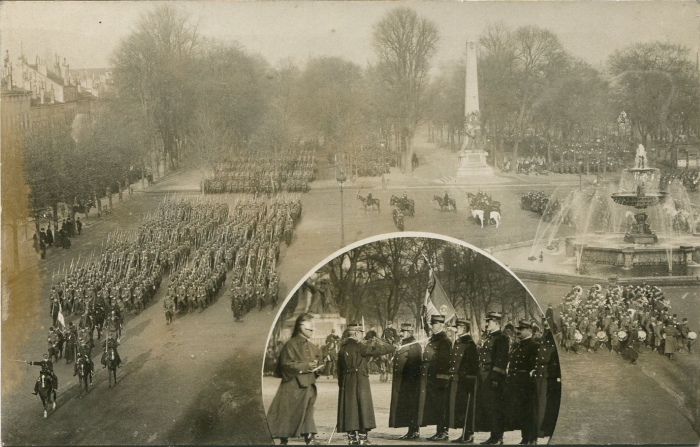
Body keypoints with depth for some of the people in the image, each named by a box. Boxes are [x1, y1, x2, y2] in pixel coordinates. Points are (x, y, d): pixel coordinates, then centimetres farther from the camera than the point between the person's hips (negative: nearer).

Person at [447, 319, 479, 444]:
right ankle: (464, 434, 17)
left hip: (466, 381, -9)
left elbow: (474, 364, -14)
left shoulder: (470, 344, -10)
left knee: (466, 408, -5)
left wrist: (468, 379, -18)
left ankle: (469, 435, 1)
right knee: (458, 407, 10)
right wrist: (451, 376, 15)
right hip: (456, 381, 9)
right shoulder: (457, 343, 16)